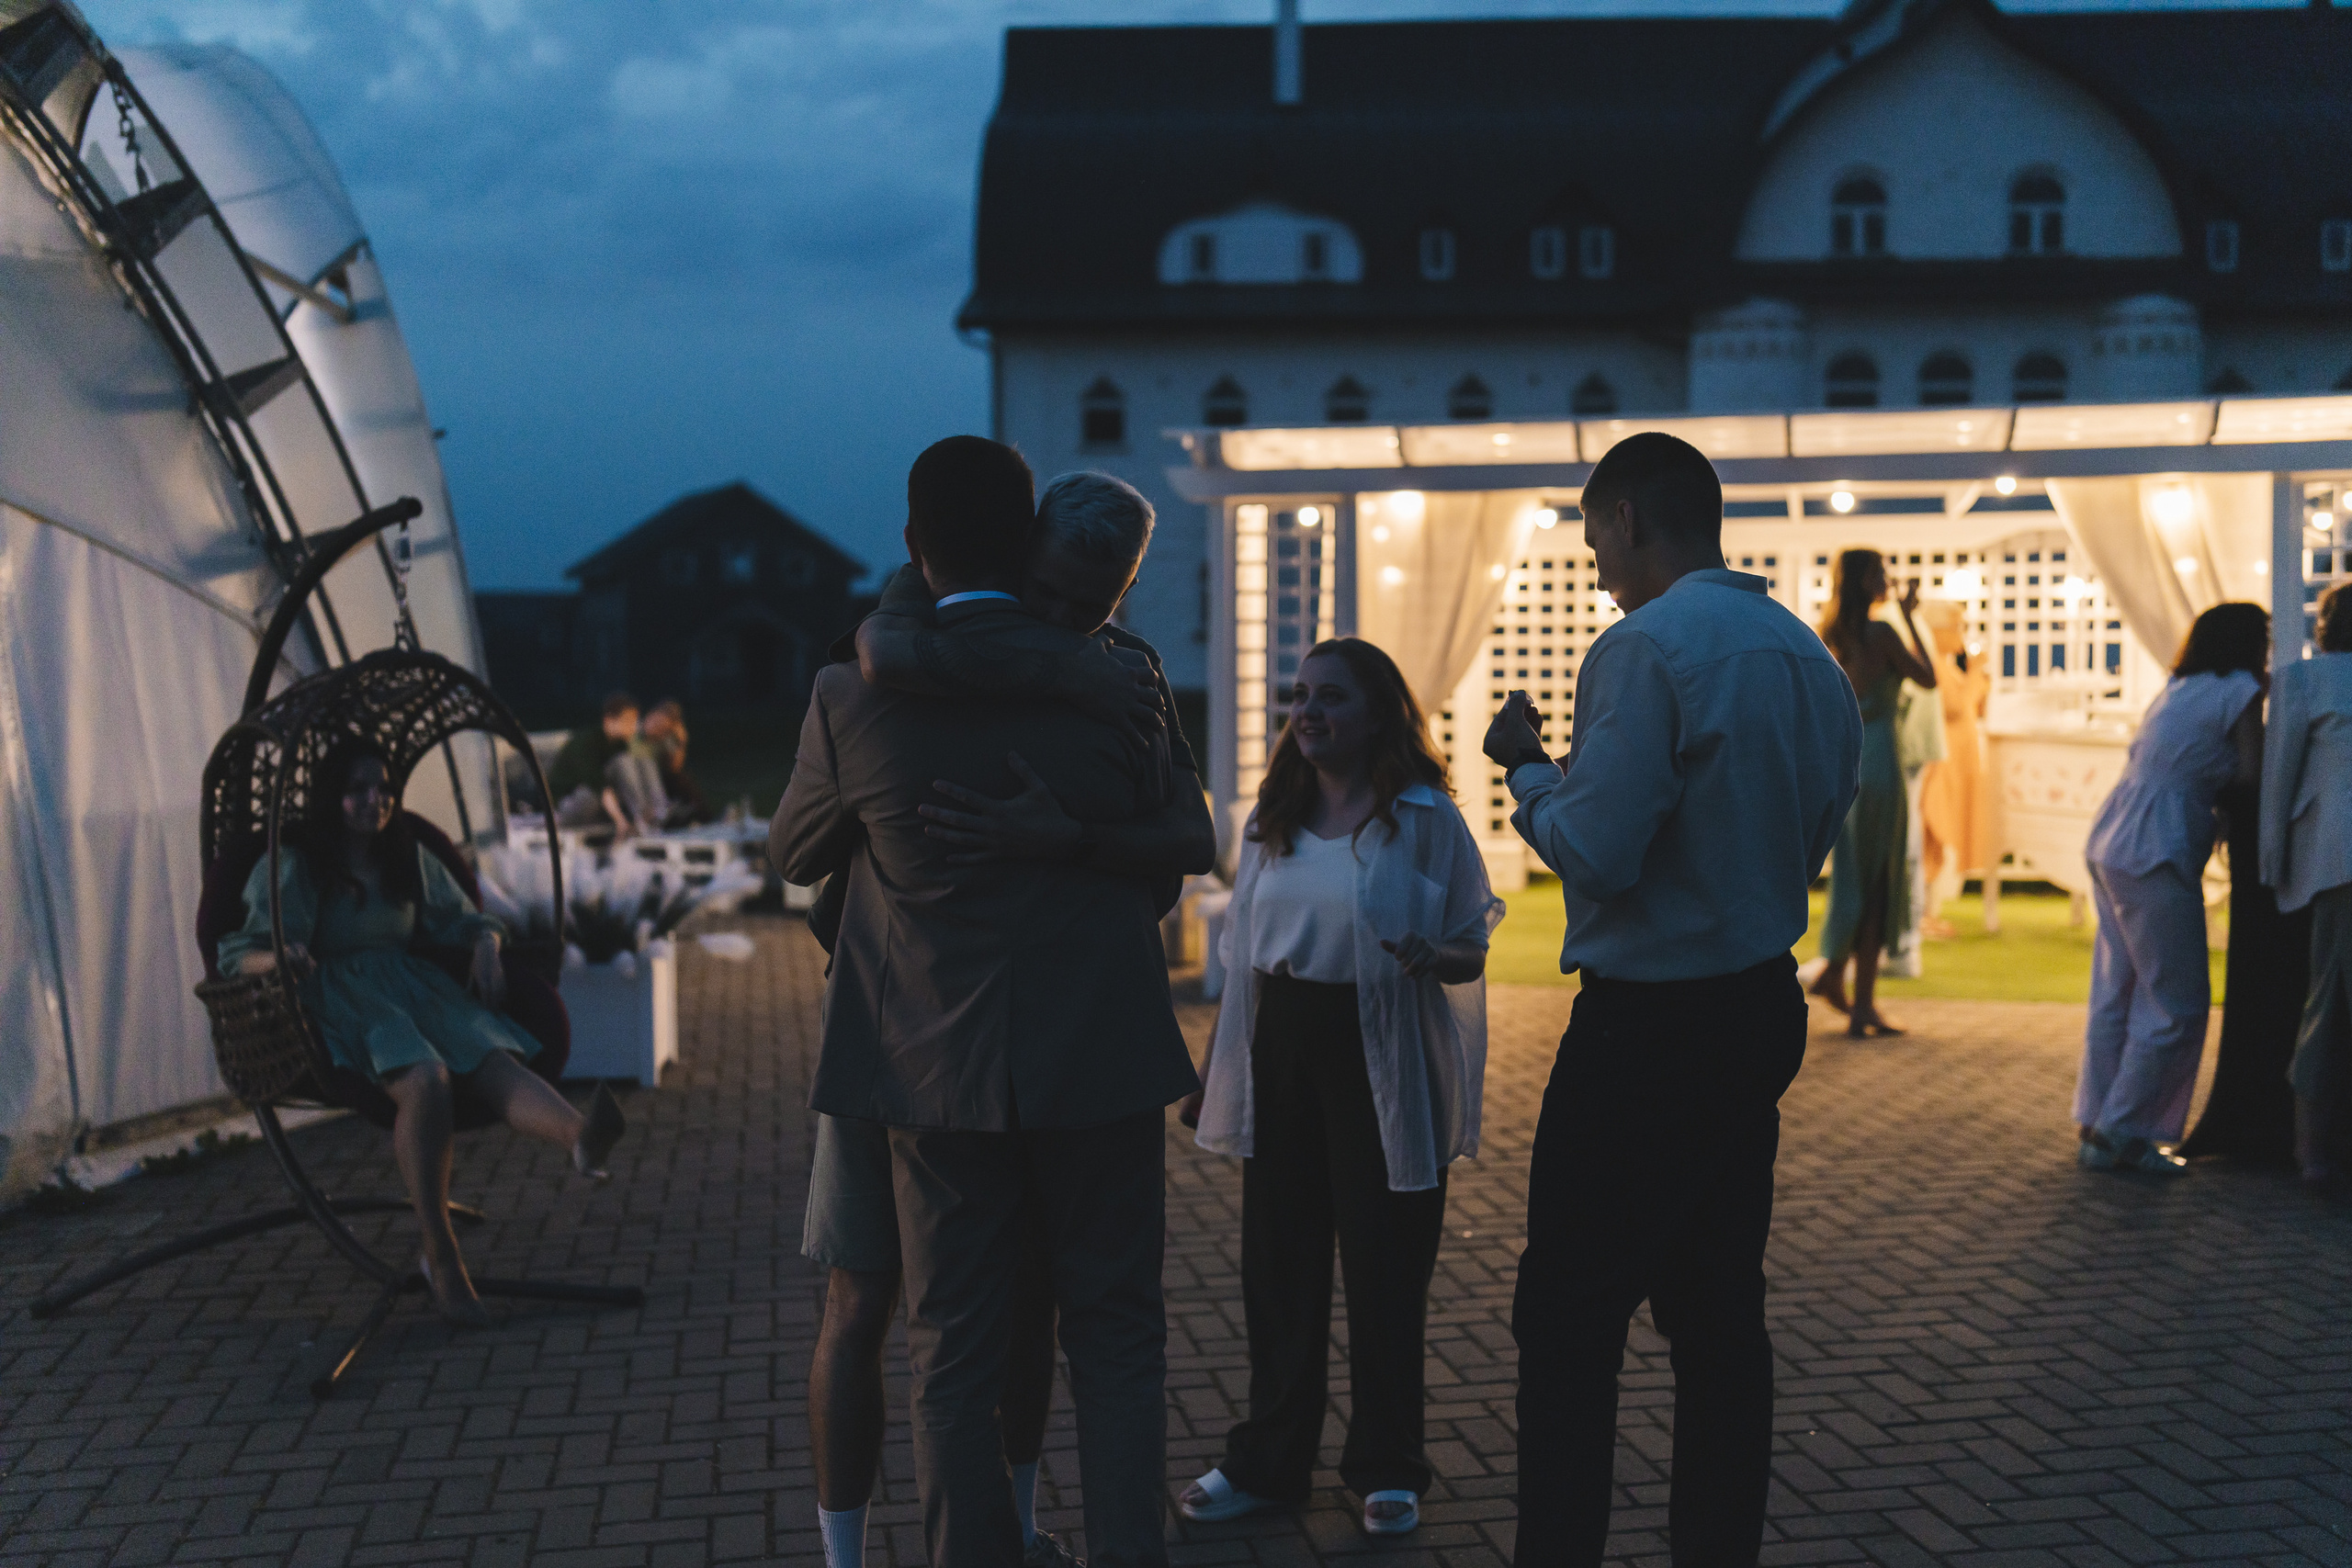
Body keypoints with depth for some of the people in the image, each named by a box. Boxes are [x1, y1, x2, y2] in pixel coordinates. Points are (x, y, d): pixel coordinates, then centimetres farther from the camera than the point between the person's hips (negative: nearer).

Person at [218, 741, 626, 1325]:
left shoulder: (410, 860, 23)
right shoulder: (291, 868, 8)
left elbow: (463, 919, 27)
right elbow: (236, 952, 3)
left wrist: (486, 942, 2)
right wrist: (279, 958, -21)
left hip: (416, 985, 4)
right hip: (344, 995, -4)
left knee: (493, 1057, -32)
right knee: (425, 1077, -38)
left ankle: (581, 1135, -66)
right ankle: (439, 1256, -40)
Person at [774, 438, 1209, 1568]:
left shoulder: (852, 699, -9)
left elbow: (795, 855, 7)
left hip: (940, 1066, 0)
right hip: (1101, 1054, 1)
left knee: (954, 1358, 11)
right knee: (1116, 1337, 13)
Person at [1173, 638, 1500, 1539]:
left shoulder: (1424, 819, -5)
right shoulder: (1274, 820, 10)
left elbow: (1470, 956, -4)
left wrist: (1426, 956, -27)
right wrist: (1217, 1075, 14)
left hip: (1382, 1068, -4)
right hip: (1281, 1059, 4)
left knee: (1384, 1270, 4)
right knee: (1277, 1264, 8)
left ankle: (1386, 1470, 19)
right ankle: (1270, 1460, 22)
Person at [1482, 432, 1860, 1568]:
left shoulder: (1646, 649, -16)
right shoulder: (1808, 655, 9)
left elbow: (1595, 852, -20)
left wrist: (1527, 768, -3)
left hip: (1646, 1025, -8)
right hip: (1761, 1004, 8)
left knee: (1569, 1323, -1)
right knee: (1720, 1312, 14)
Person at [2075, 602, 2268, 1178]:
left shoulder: (2180, 687, 18)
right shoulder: (2239, 690, -6)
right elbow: (2251, 775, -8)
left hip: (2108, 846, 9)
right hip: (2154, 857, -9)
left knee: (2116, 994, 15)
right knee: (2177, 1005, -2)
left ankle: (2099, 1126, 20)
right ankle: (2121, 1136, -1)